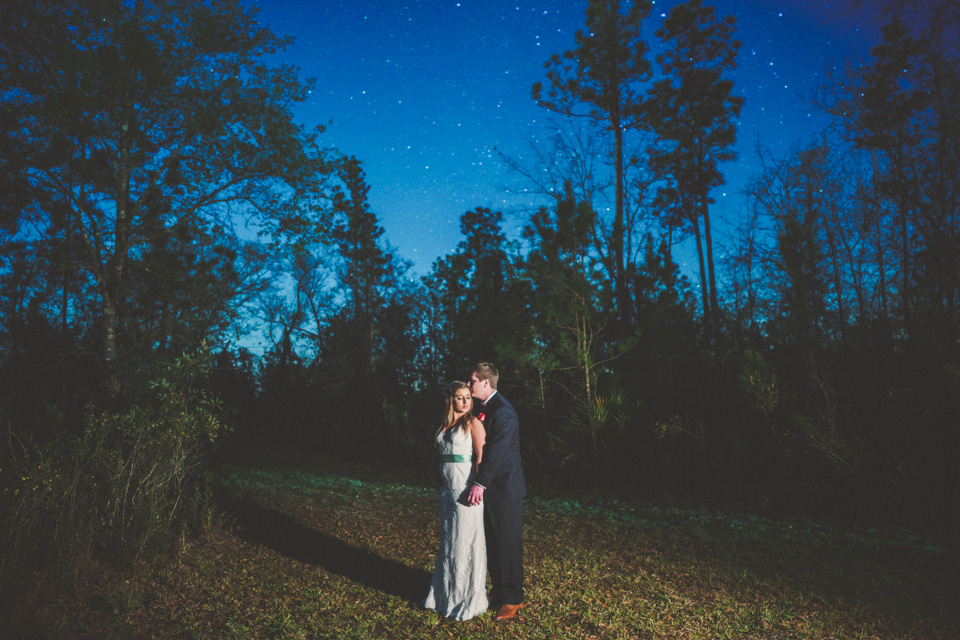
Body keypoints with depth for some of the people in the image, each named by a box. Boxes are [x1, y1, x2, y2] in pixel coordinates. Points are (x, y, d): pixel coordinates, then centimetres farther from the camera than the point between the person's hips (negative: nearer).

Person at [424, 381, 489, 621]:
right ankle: (446, 593, 31)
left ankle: (468, 598, 15)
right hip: (447, 488, 7)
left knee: (466, 540, 1)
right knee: (448, 539, 16)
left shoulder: (473, 423, -8)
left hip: (466, 489, -7)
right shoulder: (444, 425, 10)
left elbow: (481, 456, -13)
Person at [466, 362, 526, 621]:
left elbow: (497, 451, -25)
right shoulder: (483, 408, 11)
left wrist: (480, 484, -27)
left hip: (505, 488, -9)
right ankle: (498, 592, 31)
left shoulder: (503, 412, -19)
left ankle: (512, 599, 14)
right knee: (491, 543, 17)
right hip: (489, 487, 9)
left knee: (508, 544, 1)